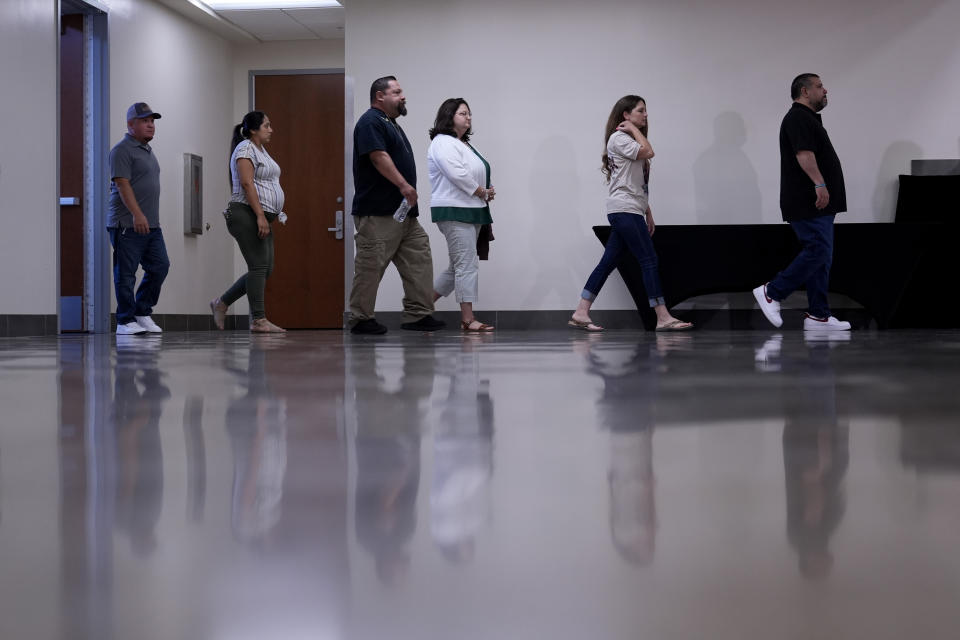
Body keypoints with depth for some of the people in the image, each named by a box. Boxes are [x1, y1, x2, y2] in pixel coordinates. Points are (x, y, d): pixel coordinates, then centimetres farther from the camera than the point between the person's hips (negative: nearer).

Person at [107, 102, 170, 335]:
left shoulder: (147, 150, 20)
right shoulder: (122, 150, -8)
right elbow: (123, 185, -17)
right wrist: (137, 214, -25)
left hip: (151, 224, 9)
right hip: (128, 225, -9)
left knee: (160, 266, 4)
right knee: (126, 274, -3)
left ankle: (142, 314, 14)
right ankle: (125, 321, 1)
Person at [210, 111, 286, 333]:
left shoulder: (261, 151, 22)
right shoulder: (245, 148, -8)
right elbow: (247, 183, -18)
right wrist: (260, 216, -23)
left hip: (262, 218, 10)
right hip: (247, 216, -10)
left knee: (264, 269, 6)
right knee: (259, 267, -11)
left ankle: (221, 304, 16)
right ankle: (259, 320, -10)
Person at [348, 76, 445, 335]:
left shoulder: (391, 124, 23)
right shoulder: (370, 122, -9)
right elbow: (378, 156, -21)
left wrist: (407, 188, 23)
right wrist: (403, 185, -26)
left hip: (404, 211, 10)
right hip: (378, 213, -10)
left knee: (419, 259, 4)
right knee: (371, 266, -5)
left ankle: (418, 314, 6)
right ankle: (360, 319, 2)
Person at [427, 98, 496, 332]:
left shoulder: (464, 144, 22)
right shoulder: (443, 143, -10)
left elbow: (476, 173, 26)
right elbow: (457, 174, -21)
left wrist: (487, 192, 6)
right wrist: (482, 192, -11)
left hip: (471, 212, 10)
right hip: (454, 211, -10)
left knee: (458, 267, 12)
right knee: (467, 265, -11)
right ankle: (468, 319, -9)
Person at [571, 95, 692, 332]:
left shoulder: (629, 140, 24)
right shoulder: (618, 138, -6)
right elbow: (648, 152, -21)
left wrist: (648, 213, 20)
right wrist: (634, 129, -7)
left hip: (631, 211, 10)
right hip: (624, 209, -10)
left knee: (608, 263, 6)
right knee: (649, 260, -12)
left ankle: (581, 313, 5)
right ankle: (663, 318, -13)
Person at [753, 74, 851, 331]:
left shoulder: (808, 118, 22)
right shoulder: (798, 118, -12)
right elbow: (804, 154, -25)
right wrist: (820, 184, -33)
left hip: (818, 204, 11)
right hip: (808, 204, -11)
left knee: (820, 255, 6)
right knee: (817, 252, -14)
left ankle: (818, 315, 5)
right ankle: (771, 293, -5)